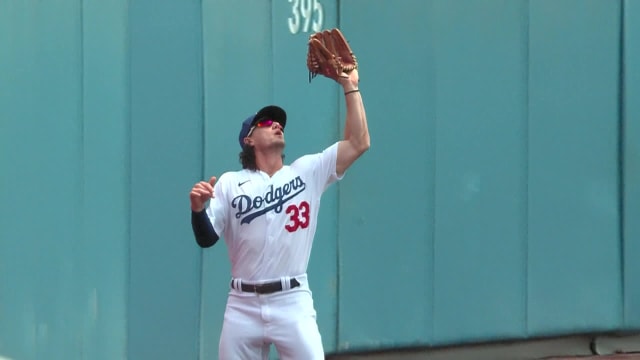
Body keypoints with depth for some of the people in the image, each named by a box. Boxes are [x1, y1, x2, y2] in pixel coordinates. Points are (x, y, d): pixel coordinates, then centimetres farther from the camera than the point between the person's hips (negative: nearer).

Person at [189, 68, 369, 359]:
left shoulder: (308, 172, 8)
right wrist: (198, 210, -20)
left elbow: (358, 143, -1)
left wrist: (350, 87, -3)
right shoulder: (230, 183, 6)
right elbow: (206, 238, 1)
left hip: (292, 303, 0)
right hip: (243, 306, 1)